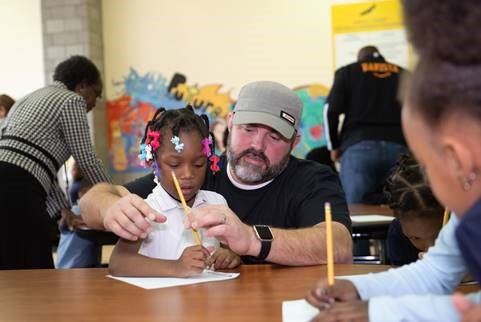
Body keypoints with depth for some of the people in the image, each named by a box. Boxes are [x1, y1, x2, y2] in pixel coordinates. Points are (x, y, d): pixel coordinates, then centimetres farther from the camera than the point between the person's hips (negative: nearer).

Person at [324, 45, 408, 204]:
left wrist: (334, 146, 13)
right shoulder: (403, 74, 23)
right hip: (399, 147, 2)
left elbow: (331, 110, 4)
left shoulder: (347, 72, 16)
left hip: (359, 147, -2)